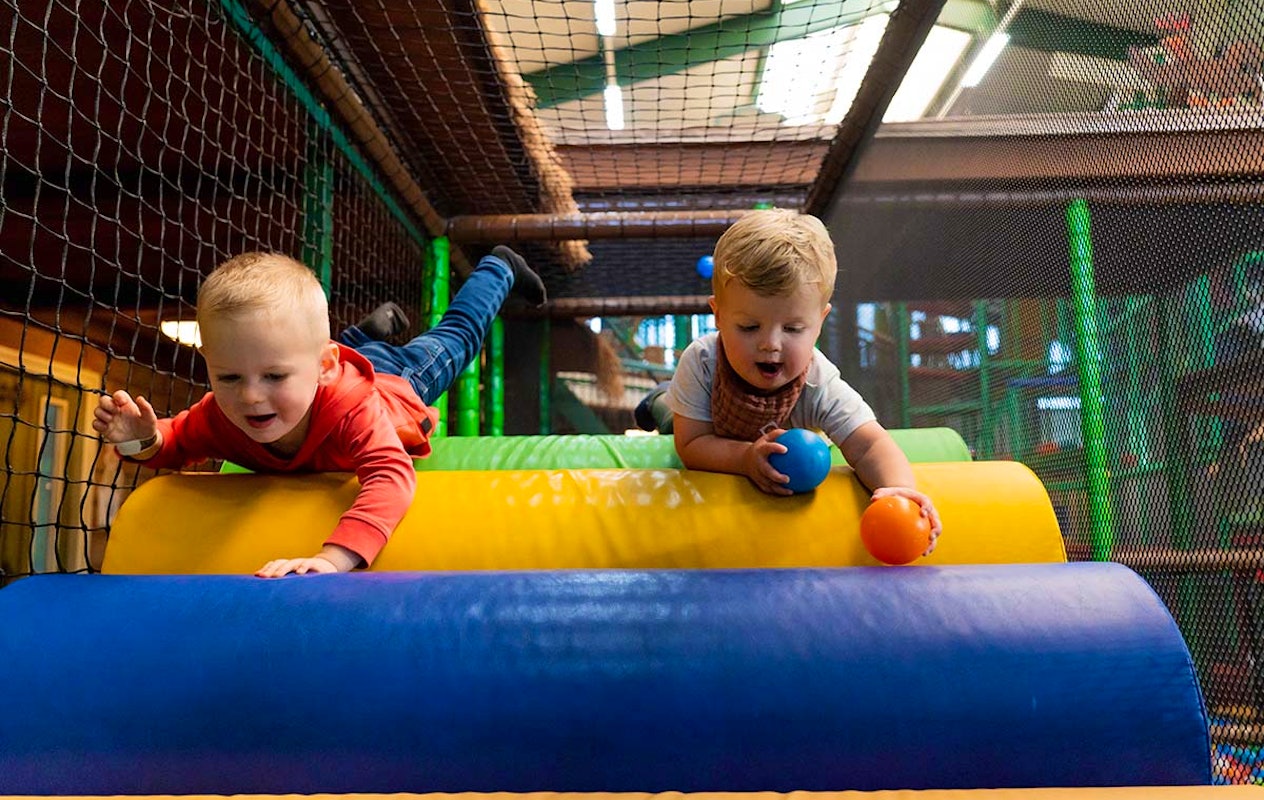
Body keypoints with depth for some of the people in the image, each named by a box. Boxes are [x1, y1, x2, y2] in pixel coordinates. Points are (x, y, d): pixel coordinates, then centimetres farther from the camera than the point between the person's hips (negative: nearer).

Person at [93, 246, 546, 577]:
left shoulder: (352, 404, -56)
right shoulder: (218, 416, -41)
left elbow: (390, 476, -70)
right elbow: (173, 445, -20)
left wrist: (332, 560, -84)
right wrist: (141, 440, -45)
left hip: (397, 381, -2)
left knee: (454, 340, 28)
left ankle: (500, 267, 52)